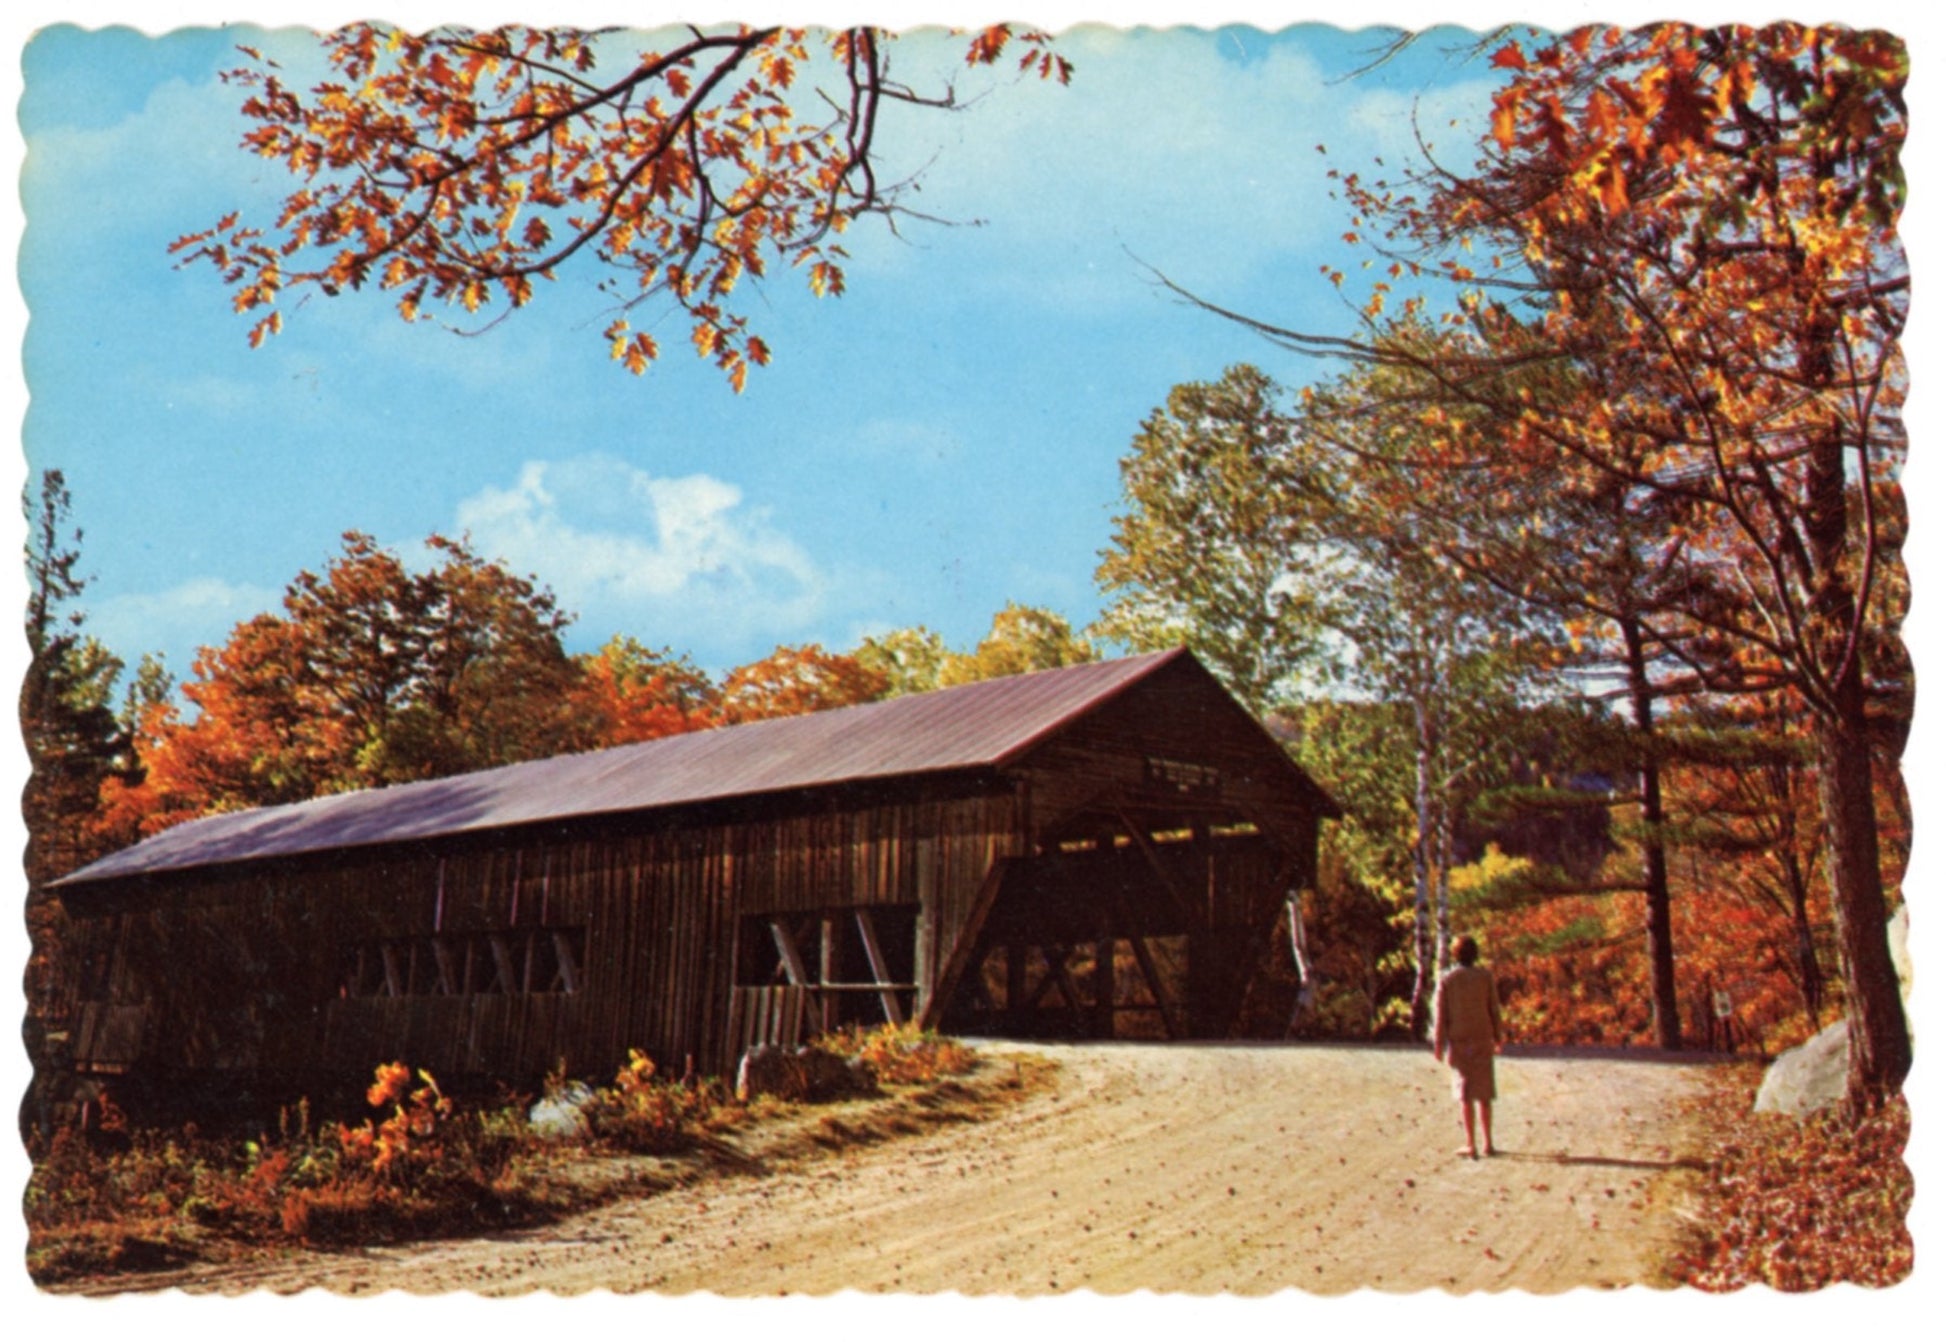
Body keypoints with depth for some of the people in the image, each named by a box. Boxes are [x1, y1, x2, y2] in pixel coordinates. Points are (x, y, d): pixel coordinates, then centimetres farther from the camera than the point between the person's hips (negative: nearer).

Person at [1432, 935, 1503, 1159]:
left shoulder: (1447, 980, -4)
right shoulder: (1485, 977, -2)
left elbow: (1440, 1013, -5)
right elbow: (1494, 1010, 1)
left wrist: (1438, 1044, -1)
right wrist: (1497, 1038, 11)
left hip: (1459, 1042, -1)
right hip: (1482, 1040, 1)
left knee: (1465, 1094, 4)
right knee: (1484, 1094, 10)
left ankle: (1471, 1146, 2)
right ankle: (1488, 1143, 14)